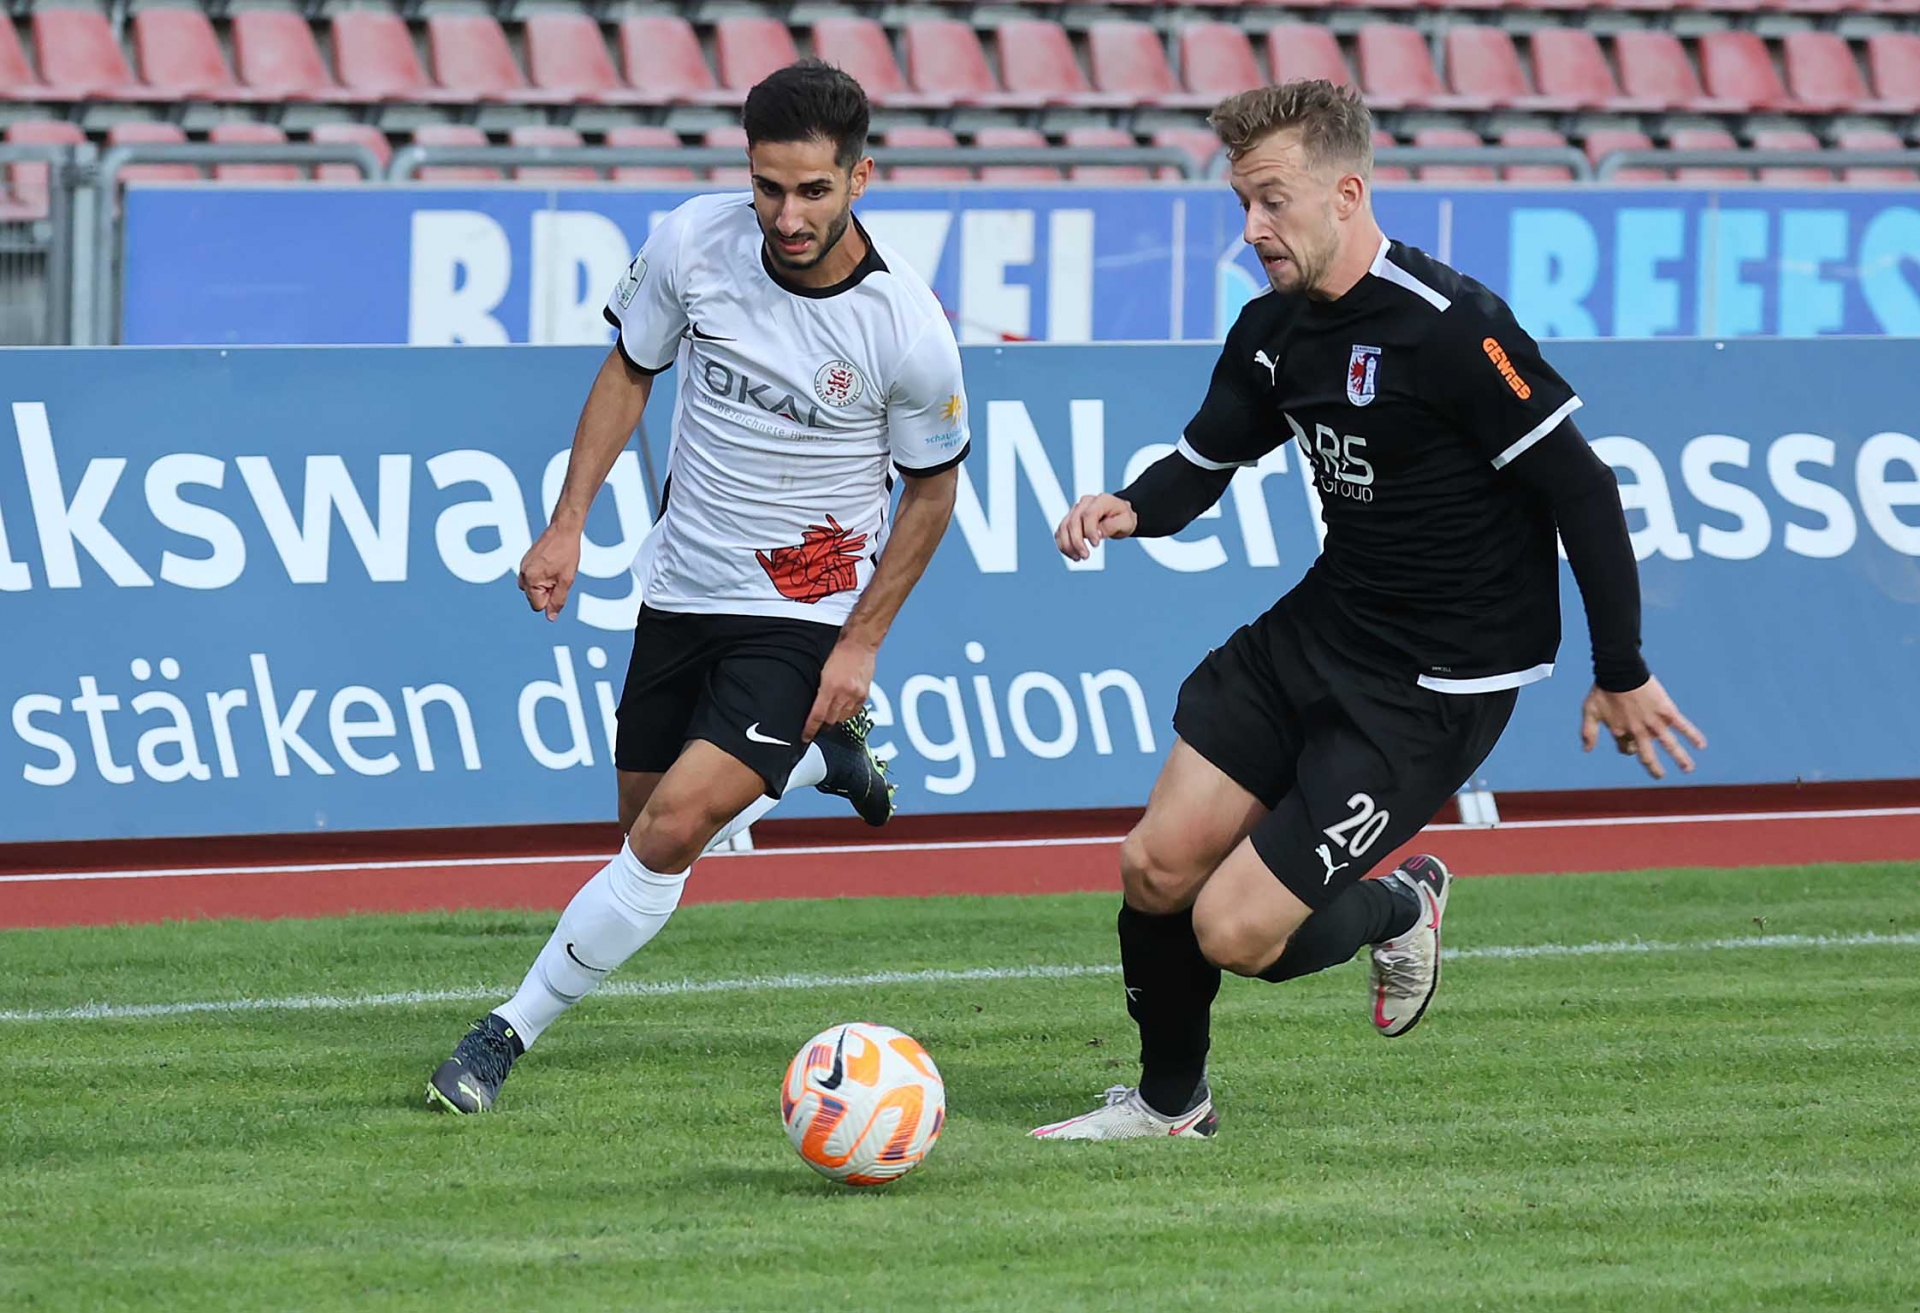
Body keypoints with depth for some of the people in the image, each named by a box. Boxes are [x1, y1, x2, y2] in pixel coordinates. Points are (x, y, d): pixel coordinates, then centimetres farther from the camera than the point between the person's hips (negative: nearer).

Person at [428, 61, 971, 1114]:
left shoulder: (908, 331, -21)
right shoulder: (694, 244, -13)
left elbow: (932, 483, -3)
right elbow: (629, 372, 6)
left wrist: (862, 642, -6)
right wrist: (567, 524, -1)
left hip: (805, 616, -5)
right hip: (683, 591, 5)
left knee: (673, 830, -18)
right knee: (646, 818, 17)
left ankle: (510, 1031, -5)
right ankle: (819, 753, 45)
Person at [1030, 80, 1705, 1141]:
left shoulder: (1450, 327, -23)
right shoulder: (1274, 329, 2)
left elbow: (1583, 491, -19)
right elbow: (1207, 458, 17)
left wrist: (1621, 676, -13)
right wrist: (1134, 507, -7)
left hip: (1439, 687, -8)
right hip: (1321, 630, 8)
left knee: (1234, 931, -12)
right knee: (1156, 869, 3)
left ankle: (1398, 908, 21)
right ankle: (1169, 1102, 28)